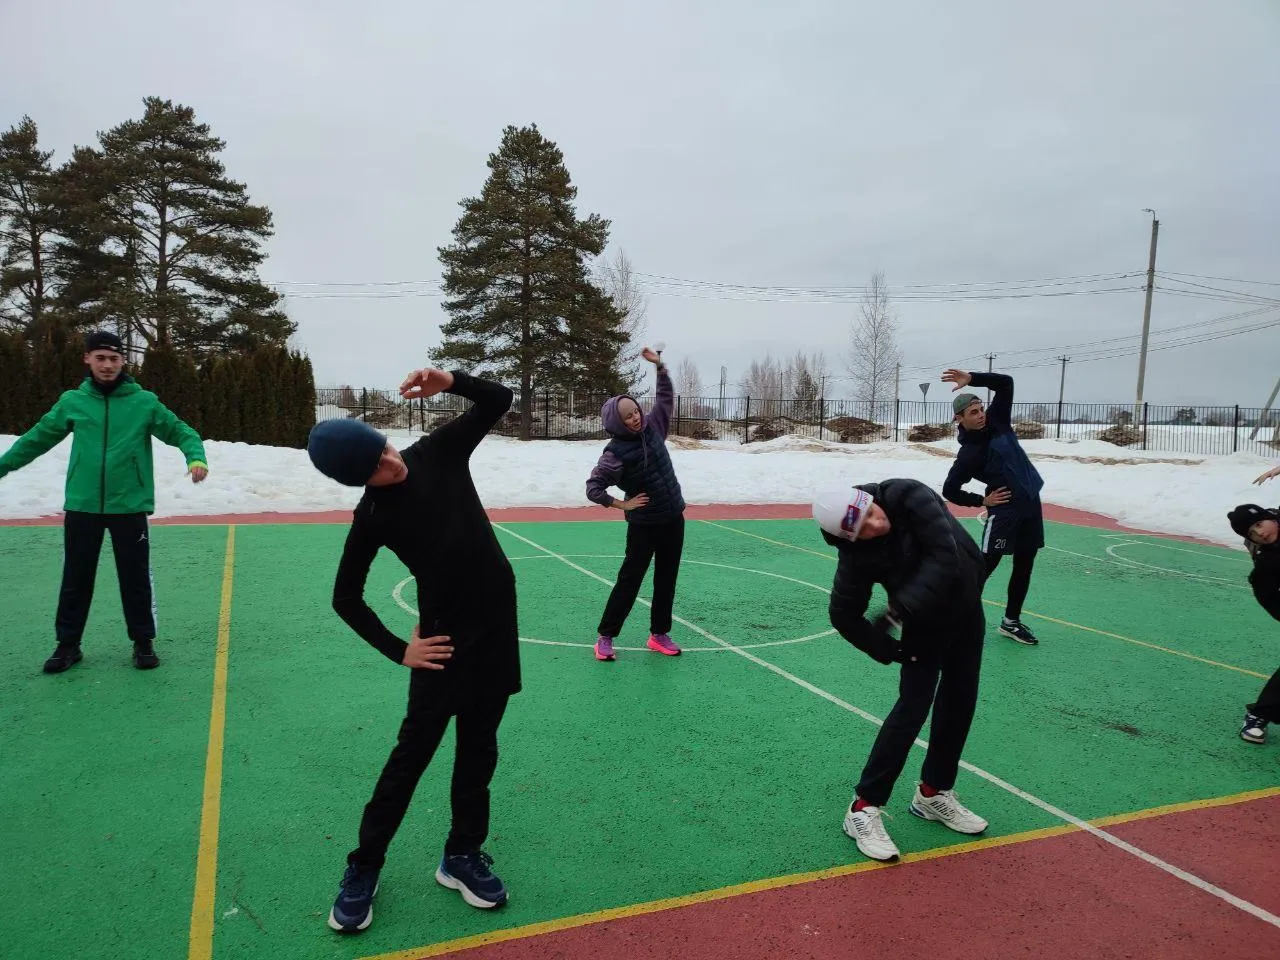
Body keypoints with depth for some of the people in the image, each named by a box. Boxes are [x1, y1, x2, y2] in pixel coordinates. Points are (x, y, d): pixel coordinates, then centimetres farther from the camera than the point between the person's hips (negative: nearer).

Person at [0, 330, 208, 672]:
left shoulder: (144, 401, -2)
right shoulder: (72, 401, 4)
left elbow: (180, 431, -2)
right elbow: (37, 438, 15)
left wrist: (196, 457, -21)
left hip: (129, 507, -2)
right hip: (82, 506, 2)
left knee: (136, 578, 6)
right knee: (76, 579, 11)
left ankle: (143, 642, 19)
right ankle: (68, 643, 26)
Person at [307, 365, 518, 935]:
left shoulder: (439, 452, -4)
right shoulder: (373, 518, -12)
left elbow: (499, 401, -4)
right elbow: (346, 599, -3)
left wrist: (450, 382, -21)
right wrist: (397, 650, -8)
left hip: (498, 621, 4)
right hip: (446, 634, -4)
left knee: (478, 748, 12)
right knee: (414, 749, 1)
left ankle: (462, 855, 29)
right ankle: (363, 869, 20)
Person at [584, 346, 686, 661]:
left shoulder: (653, 428, 0)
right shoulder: (616, 452, -17)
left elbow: (667, 396, 12)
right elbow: (593, 487, -15)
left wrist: (659, 366, 2)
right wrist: (621, 504, -15)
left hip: (674, 519, 6)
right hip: (644, 525, -6)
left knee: (666, 579, 11)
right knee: (629, 580, 1)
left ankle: (659, 634, 23)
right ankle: (605, 636, 12)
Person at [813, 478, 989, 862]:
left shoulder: (909, 497, -27)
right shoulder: (857, 555, -25)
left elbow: (946, 558, -31)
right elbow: (844, 615, -14)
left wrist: (900, 609, -33)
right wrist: (889, 650, -15)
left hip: (967, 608, 3)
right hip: (925, 626, -3)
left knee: (958, 702, 11)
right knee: (913, 708, -8)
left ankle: (933, 794, 30)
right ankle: (864, 809, 2)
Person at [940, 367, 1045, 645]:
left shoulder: (997, 421, 1)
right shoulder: (968, 454, -14)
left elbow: (1005, 383, -1)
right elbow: (949, 490, -8)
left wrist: (972, 379, -12)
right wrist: (982, 501, -8)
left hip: (1031, 503, 7)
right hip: (1004, 509, -7)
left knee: (1024, 565, 12)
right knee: (986, 565, -6)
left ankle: (1011, 621, 23)